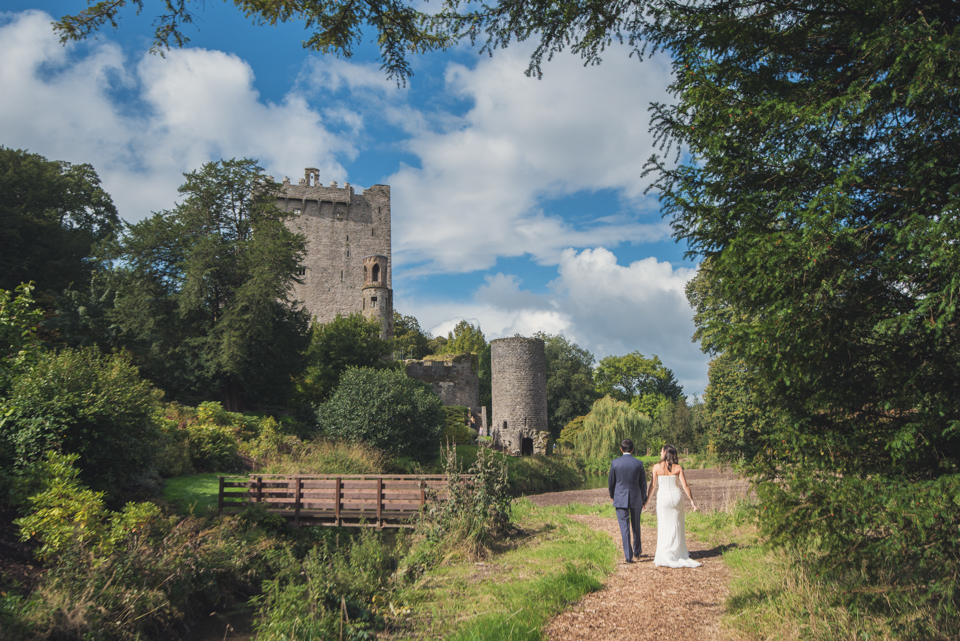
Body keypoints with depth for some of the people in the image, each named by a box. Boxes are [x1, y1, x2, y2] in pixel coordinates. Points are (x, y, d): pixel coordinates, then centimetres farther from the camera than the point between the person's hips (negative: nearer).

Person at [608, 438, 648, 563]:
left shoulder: (615, 463, -8)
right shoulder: (639, 463, -7)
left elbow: (611, 481, 1)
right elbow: (643, 483, 0)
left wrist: (612, 494, 19)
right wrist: (644, 498, 14)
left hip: (620, 498, -1)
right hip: (635, 498, 2)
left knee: (624, 528, 1)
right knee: (636, 526, 19)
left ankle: (628, 555, -4)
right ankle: (637, 552, 31)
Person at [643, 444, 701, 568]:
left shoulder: (657, 467, -5)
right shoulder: (678, 468, -1)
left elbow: (653, 485, -5)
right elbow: (685, 485, -5)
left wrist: (646, 500, 4)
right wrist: (691, 500, 3)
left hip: (663, 497, -2)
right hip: (676, 496, 2)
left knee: (663, 526, 6)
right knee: (677, 526, 13)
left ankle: (664, 556, 6)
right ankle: (679, 552, 22)